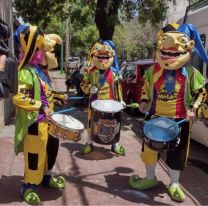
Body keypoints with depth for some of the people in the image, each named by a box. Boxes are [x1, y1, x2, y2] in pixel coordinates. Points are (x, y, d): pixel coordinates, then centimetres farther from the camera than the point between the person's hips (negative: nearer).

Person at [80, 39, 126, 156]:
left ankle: (115, 144, 24)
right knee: (91, 122, 10)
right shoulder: (90, 72, -6)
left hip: (109, 101, 1)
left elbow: (117, 87, 6)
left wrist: (120, 100, 4)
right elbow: (83, 84, 3)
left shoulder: (113, 72, -2)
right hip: (94, 101, 0)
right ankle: (89, 143, 27)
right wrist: (89, 88, -18)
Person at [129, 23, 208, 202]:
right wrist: (144, 102, -3)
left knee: (177, 153, 10)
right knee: (150, 148, 12)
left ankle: (174, 184, 31)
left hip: (179, 120, -2)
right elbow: (146, 88, 12)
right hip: (155, 117, 2)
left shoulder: (191, 73, -8)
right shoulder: (153, 71, -2)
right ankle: (150, 178, 35)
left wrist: (193, 109, -11)